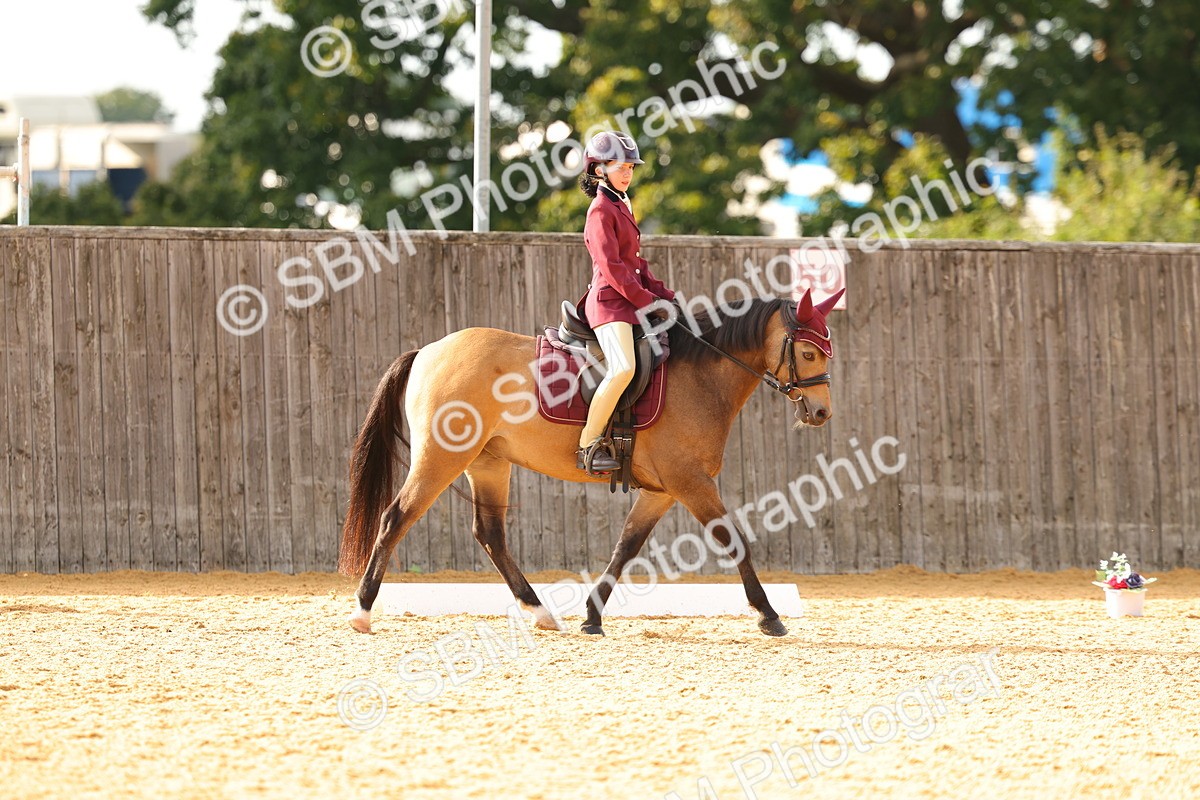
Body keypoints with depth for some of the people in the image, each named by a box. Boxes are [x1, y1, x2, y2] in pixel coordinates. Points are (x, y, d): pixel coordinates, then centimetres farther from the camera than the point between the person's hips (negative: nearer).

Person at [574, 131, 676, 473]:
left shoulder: (622, 207, 21)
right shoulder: (601, 210, -9)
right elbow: (611, 267, -16)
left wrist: (663, 294, 11)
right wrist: (647, 301, -15)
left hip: (631, 300, 10)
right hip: (610, 301, -10)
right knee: (623, 369, -29)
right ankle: (588, 445, -22)